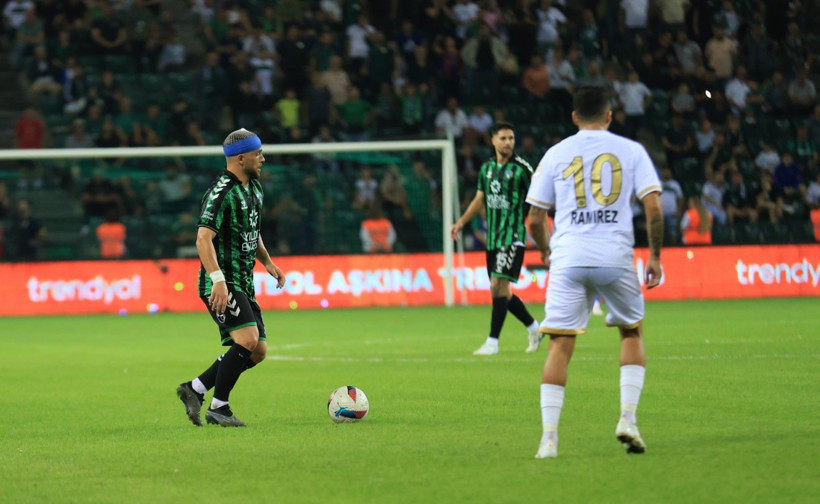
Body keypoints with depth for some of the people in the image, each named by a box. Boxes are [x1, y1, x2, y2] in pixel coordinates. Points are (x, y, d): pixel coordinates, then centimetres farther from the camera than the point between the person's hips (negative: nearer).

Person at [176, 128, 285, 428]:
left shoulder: (253, 189, 14)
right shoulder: (222, 192, -16)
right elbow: (204, 238, -24)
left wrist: (267, 262, 22)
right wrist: (218, 279, -33)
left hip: (243, 285, 10)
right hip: (221, 285, -10)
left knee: (258, 351, 5)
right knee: (248, 339, -22)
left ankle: (195, 389, 13)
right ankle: (218, 408, -11)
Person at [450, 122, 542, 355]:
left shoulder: (522, 168, -7)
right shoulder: (487, 167, 11)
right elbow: (480, 199, 20)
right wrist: (462, 222, 13)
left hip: (513, 237, -7)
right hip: (493, 237, 7)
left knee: (498, 284, -14)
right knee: (501, 291, 9)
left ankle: (492, 341, -11)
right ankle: (534, 328, 27)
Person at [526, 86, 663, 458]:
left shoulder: (556, 154, 10)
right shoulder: (631, 150, 8)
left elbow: (534, 219, 10)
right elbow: (654, 208, -2)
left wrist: (545, 250, 29)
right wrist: (655, 255, 8)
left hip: (568, 258, 0)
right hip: (616, 257, 0)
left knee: (560, 344, 1)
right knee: (632, 331, 19)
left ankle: (549, 436, -7)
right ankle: (627, 419, 6)